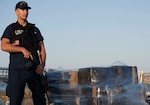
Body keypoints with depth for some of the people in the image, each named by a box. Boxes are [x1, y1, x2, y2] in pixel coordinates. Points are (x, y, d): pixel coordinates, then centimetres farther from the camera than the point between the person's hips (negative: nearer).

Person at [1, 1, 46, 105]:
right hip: (17, 70, -3)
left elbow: (42, 48, 13)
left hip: (35, 69, 3)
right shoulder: (11, 29, 7)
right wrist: (22, 49, -15)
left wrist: (42, 65, -2)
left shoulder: (35, 29, 17)